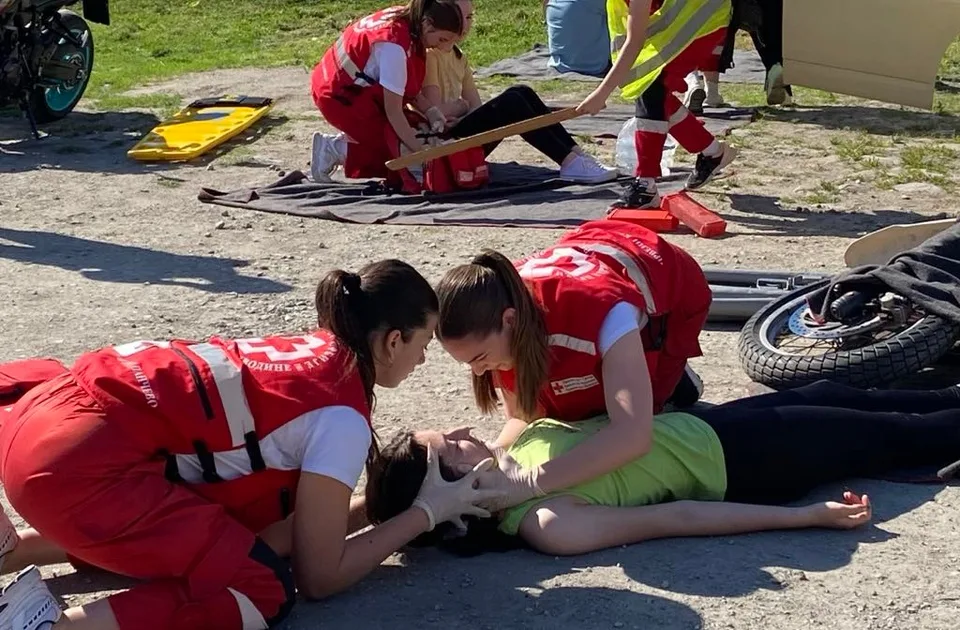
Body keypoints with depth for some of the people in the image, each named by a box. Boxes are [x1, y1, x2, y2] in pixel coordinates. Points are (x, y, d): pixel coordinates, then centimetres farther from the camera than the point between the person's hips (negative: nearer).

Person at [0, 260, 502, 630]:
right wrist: (426, 511, 8)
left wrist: (396, 495, 22)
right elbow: (318, 576, 1)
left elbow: (304, 521, 24)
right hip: (79, 461, -9)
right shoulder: (344, 419, -7)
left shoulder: (310, 352, 17)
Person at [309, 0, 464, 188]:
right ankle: (336, 150, -1)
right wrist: (420, 150, -23)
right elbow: (393, 110, -27)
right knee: (397, 149, -8)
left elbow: (407, 88, 2)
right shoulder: (394, 46, -32)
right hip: (339, 95, -9)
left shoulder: (406, 19, -7)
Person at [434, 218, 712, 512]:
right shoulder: (492, 317, -31)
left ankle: (671, 380, 17)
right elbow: (524, 416, -20)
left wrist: (529, 483, -64)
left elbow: (633, 435, -58)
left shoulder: (601, 307, -49)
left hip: (673, 288, -4)